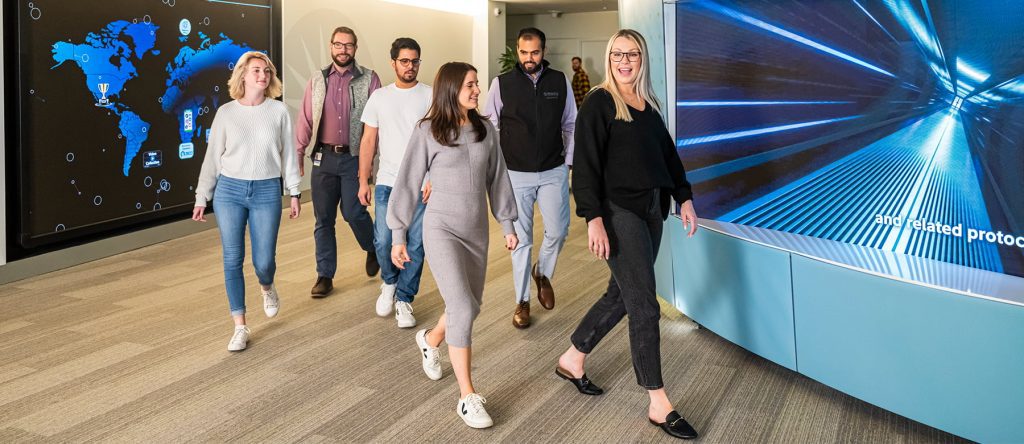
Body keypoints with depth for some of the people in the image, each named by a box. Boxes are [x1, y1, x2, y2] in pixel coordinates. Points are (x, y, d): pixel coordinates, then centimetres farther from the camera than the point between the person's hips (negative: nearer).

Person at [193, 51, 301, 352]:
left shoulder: (279, 111, 1)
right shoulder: (226, 113, 2)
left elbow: (288, 154, 6)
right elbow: (212, 157, 6)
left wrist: (294, 192, 6)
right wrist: (201, 198, 5)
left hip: (266, 192, 0)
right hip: (229, 191, 1)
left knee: (263, 260, -1)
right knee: (232, 259, 0)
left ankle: (267, 288, 37)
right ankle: (240, 327, 10)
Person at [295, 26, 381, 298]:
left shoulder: (369, 79, 1)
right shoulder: (317, 81, 9)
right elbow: (305, 120, 8)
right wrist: (298, 154, 1)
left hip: (354, 157, -3)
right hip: (323, 157, 3)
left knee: (353, 212, -7)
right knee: (323, 218, 6)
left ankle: (373, 249, 26)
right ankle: (325, 276, 17)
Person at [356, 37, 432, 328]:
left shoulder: (430, 96, 1)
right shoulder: (379, 97, 8)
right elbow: (368, 141, 10)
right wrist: (363, 181, 4)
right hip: (387, 183, 2)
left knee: (415, 245, 1)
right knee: (383, 241, -2)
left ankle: (403, 300, 15)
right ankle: (390, 282, 27)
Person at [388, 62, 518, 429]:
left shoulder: (485, 130, 4)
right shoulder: (427, 132, -8)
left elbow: (497, 179, 11)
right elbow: (408, 183, -4)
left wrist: (507, 224, 12)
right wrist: (399, 236, -4)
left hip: (477, 231, 5)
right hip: (441, 230, -5)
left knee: (470, 305, 14)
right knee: (463, 308, -15)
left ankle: (431, 339, 48)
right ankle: (468, 398, -4)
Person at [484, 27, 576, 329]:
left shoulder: (560, 82, 2)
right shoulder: (502, 84, -3)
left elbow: (570, 125, 9)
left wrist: (568, 162, 6)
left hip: (553, 172, 1)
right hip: (516, 175, -1)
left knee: (558, 231, 0)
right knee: (521, 239, 5)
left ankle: (542, 273, 32)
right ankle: (522, 301, 18)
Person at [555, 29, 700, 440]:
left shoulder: (648, 105, 13)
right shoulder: (598, 103, -8)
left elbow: (668, 153, 20)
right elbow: (586, 165, -14)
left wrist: (684, 198, 15)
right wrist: (593, 218, -21)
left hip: (651, 211, 8)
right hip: (619, 213, -8)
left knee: (621, 295, 14)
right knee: (644, 307, -6)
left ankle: (572, 360, 33)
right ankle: (658, 406, 3)